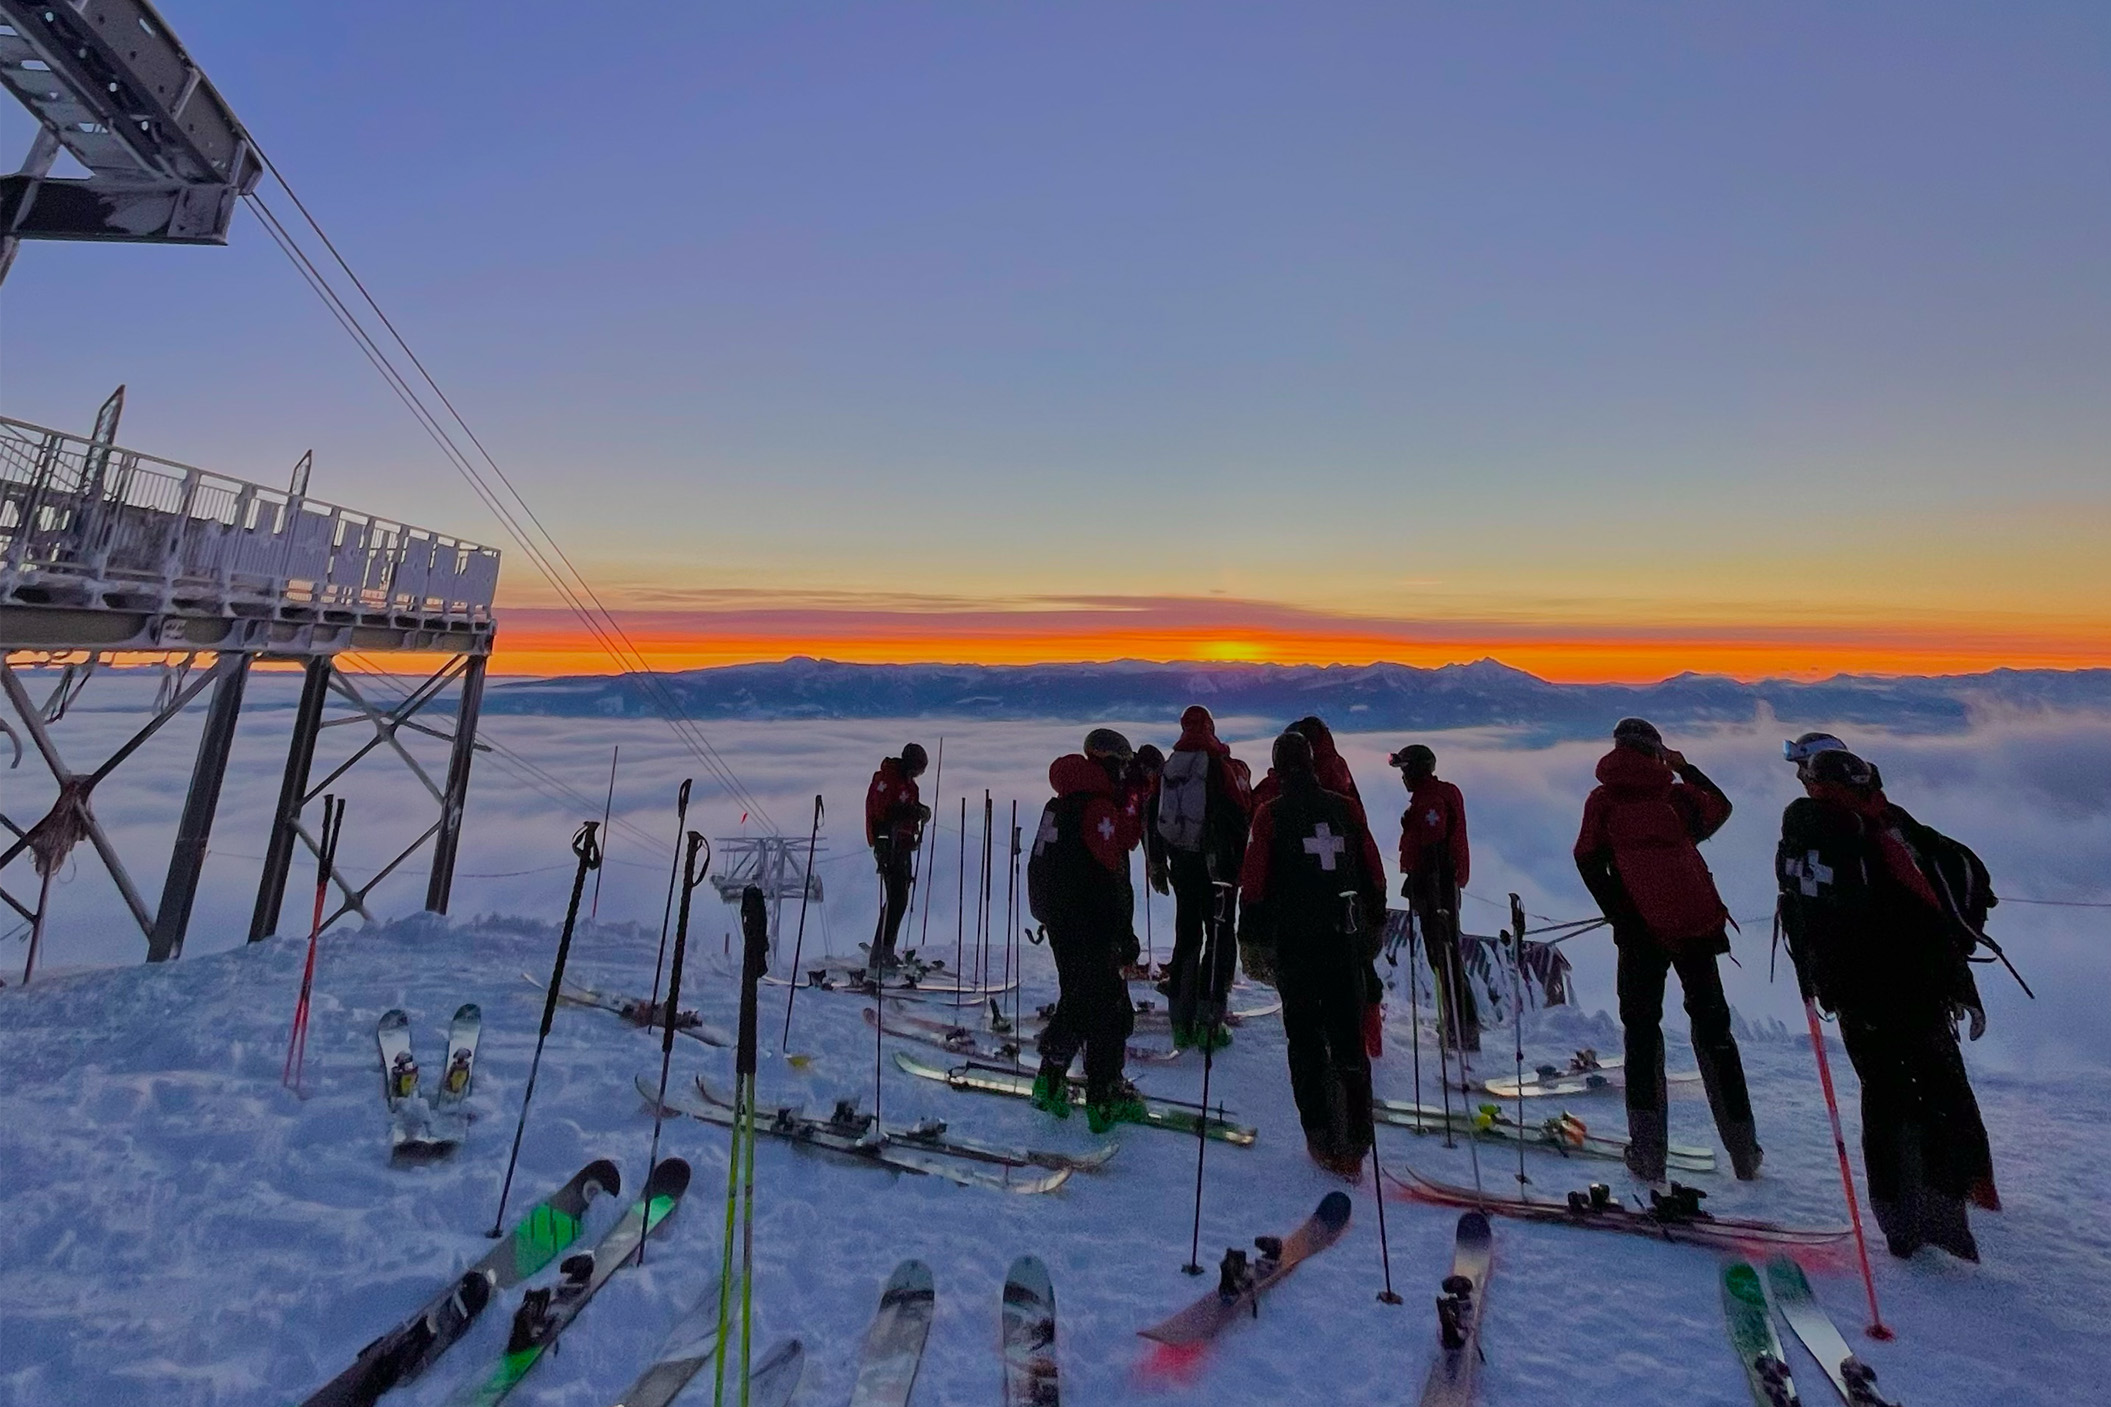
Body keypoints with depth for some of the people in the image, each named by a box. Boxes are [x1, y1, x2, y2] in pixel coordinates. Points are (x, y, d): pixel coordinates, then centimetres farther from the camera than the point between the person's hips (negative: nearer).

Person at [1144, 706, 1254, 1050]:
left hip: (1181, 866, 5)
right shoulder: (1226, 766, -8)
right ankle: (1210, 1022, 2)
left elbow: (1151, 819, 10)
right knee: (1221, 938, 5)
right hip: (1216, 868, -4)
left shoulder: (1167, 768, 7)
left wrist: (1156, 865, 18)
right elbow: (1243, 818, -12)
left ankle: (1181, 1022, 17)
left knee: (1186, 937, 14)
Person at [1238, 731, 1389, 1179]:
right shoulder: (1347, 808, 4)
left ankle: (1323, 1138, 12)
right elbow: (1375, 875, 9)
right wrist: (1374, 924, 20)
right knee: (1349, 1040, 10)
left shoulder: (1270, 814, -6)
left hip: (1294, 943, -3)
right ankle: (1355, 1142, 11)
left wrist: (1252, 940, -1)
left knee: (1306, 1041, 9)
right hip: (1347, 940, 3)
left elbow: (1254, 883, -8)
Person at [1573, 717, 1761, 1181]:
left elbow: (1589, 862, -5)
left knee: (1642, 1030, 5)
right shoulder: (1676, 791, 8)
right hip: (1697, 923, 2)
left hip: (1643, 929, -2)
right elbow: (1720, 807, 29)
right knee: (1713, 1029, 14)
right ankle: (1743, 1149, 19)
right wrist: (1685, 767, 37)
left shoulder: (1602, 800, 4)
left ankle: (1648, 1150, 2)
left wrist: (1621, 919, -2)